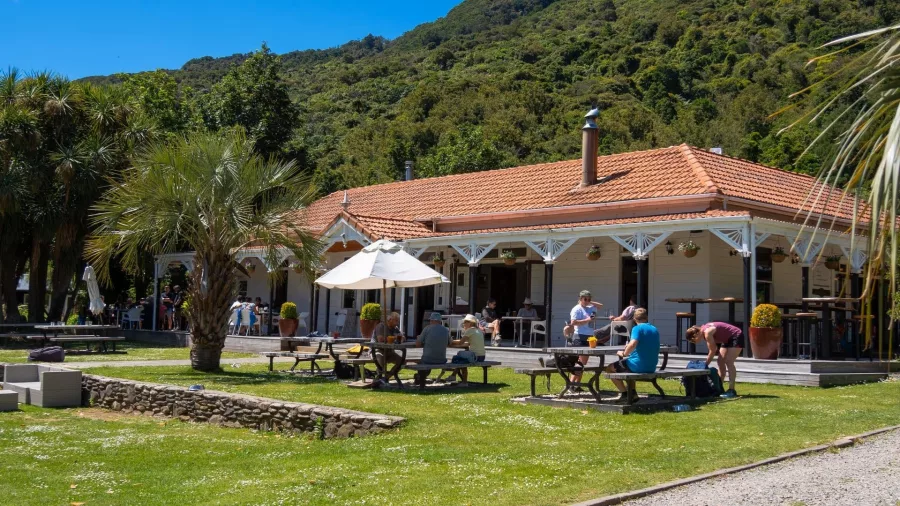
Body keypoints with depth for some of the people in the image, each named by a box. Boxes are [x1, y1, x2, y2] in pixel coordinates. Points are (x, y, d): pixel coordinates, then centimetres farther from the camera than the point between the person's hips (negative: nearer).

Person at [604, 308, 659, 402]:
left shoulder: (637, 328, -13)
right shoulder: (655, 329, 10)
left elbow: (632, 345, -30)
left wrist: (624, 354, -13)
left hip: (639, 366, -8)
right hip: (652, 368, 8)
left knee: (610, 368, 11)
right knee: (628, 364, 36)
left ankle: (624, 393, 11)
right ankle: (632, 392, 29)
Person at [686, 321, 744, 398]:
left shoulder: (707, 332, -27)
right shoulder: (703, 330, 0)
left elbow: (713, 351, -19)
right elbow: (715, 348, 6)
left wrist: (706, 364, -11)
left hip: (736, 337, -10)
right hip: (727, 339, 10)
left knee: (729, 362, -15)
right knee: (721, 362, 7)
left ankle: (731, 390, -18)